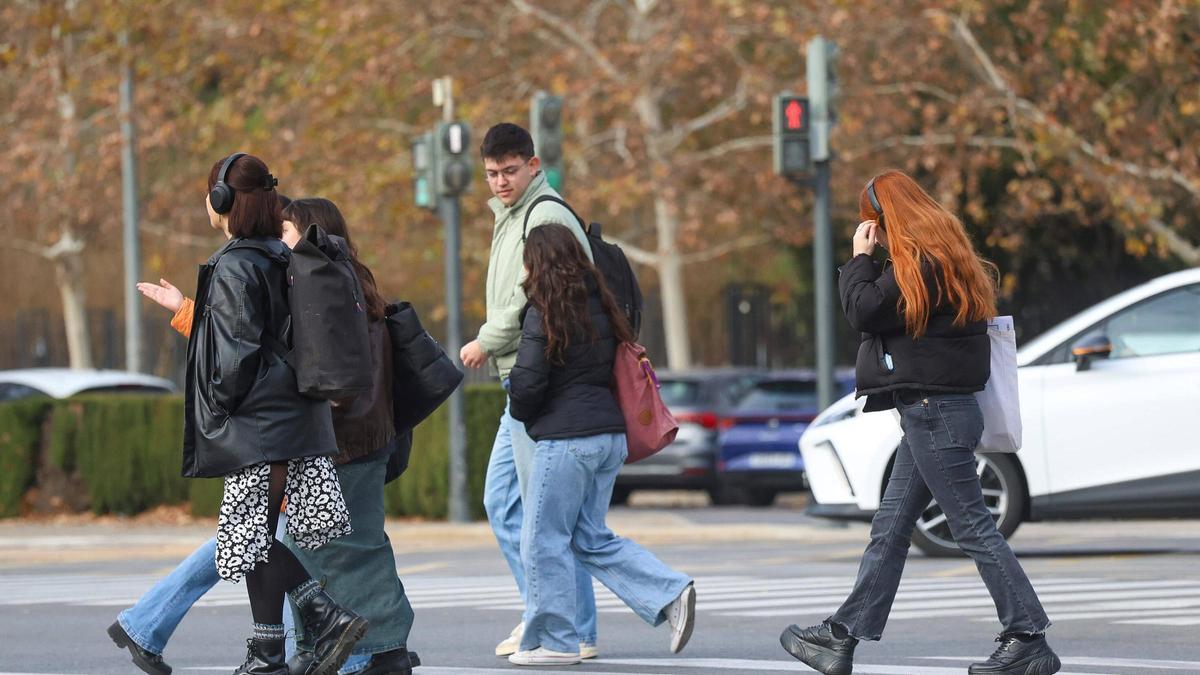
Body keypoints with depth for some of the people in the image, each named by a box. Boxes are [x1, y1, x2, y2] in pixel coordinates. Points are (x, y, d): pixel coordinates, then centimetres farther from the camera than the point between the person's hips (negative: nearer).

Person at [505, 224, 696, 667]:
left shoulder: (544, 315, -11)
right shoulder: (599, 307, 12)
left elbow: (527, 384, -13)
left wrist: (519, 411, 10)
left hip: (566, 439, -8)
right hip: (610, 435, 8)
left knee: (544, 540, 1)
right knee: (591, 538, 15)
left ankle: (553, 642, 3)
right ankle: (670, 593, 1)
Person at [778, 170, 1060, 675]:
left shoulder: (920, 265, -16)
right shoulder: (946, 258, 15)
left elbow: (863, 310, -15)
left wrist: (860, 257, -6)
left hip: (936, 412, -11)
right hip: (931, 411, 11)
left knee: (972, 528, -7)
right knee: (889, 529, 12)